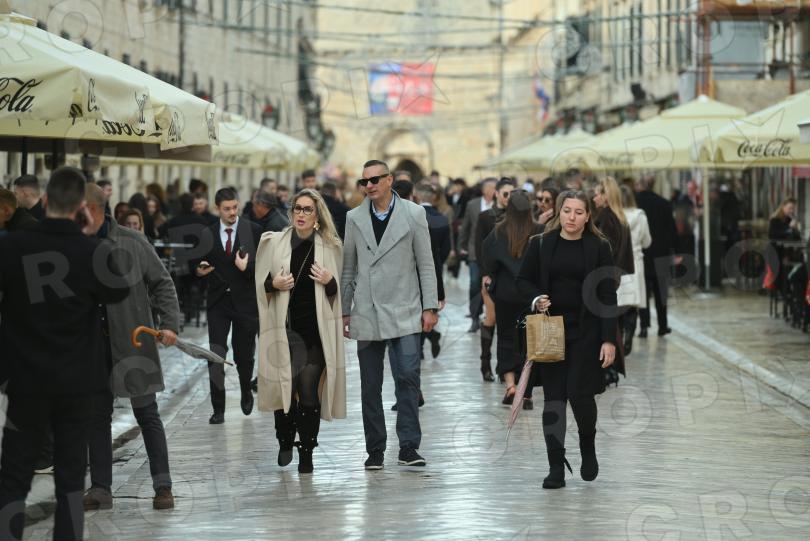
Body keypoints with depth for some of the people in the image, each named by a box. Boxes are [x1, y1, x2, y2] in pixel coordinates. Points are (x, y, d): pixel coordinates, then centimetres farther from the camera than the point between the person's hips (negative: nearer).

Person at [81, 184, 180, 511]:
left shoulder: (131, 243, -6)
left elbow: (161, 283, 0)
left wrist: (170, 323, -9)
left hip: (133, 341, -3)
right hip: (93, 346, 3)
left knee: (146, 412, 3)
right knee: (97, 415, 8)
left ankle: (162, 486, 8)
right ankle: (100, 489, 15)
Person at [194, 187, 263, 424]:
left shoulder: (253, 231, -1)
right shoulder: (207, 234, 4)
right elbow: (201, 264, 11)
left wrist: (247, 267, -21)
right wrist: (199, 270, -11)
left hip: (245, 301, -1)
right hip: (218, 301, 1)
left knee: (244, 355, 10)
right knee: (216, 356, -6)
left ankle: (246, 393, 38)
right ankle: (218, 408, -1)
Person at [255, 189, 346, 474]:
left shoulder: (329, 247, 4)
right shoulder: (273, 243, 3)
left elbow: (337, 293, 12)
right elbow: (261, 283, 12)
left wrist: (330, 283, -10)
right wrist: (273, 284, -9)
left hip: (316, 330, 0)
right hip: (284, 329, 0)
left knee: (309, 392, -5)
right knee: (284, 387, -6)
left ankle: (306, 453, 5)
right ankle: (285, 441, 20)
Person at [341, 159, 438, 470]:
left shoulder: (413, 214, 1)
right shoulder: (354, 218, 7)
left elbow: (426, 264, 2)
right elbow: (348, 269, 12)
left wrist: (430, 307, -3)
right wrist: (344, 311, 10)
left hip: (404, 313, -2)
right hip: (367, 314, 2)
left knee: (408, 377, -11)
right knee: (370, 385, 5)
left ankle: (409, 446, -6)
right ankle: (375, 449, 12)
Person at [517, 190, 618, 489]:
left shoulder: (599, 248, -1)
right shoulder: (540, 244, 3)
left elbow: (607, 296, -2)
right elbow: (523, 280, 13)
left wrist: (609, 339, -8)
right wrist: (536, 298, -10)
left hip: (585, 332, -2)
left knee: (580, 393, -9)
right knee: (553, 398, 1)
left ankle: (588, 450, 20)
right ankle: (556, 468, 6)